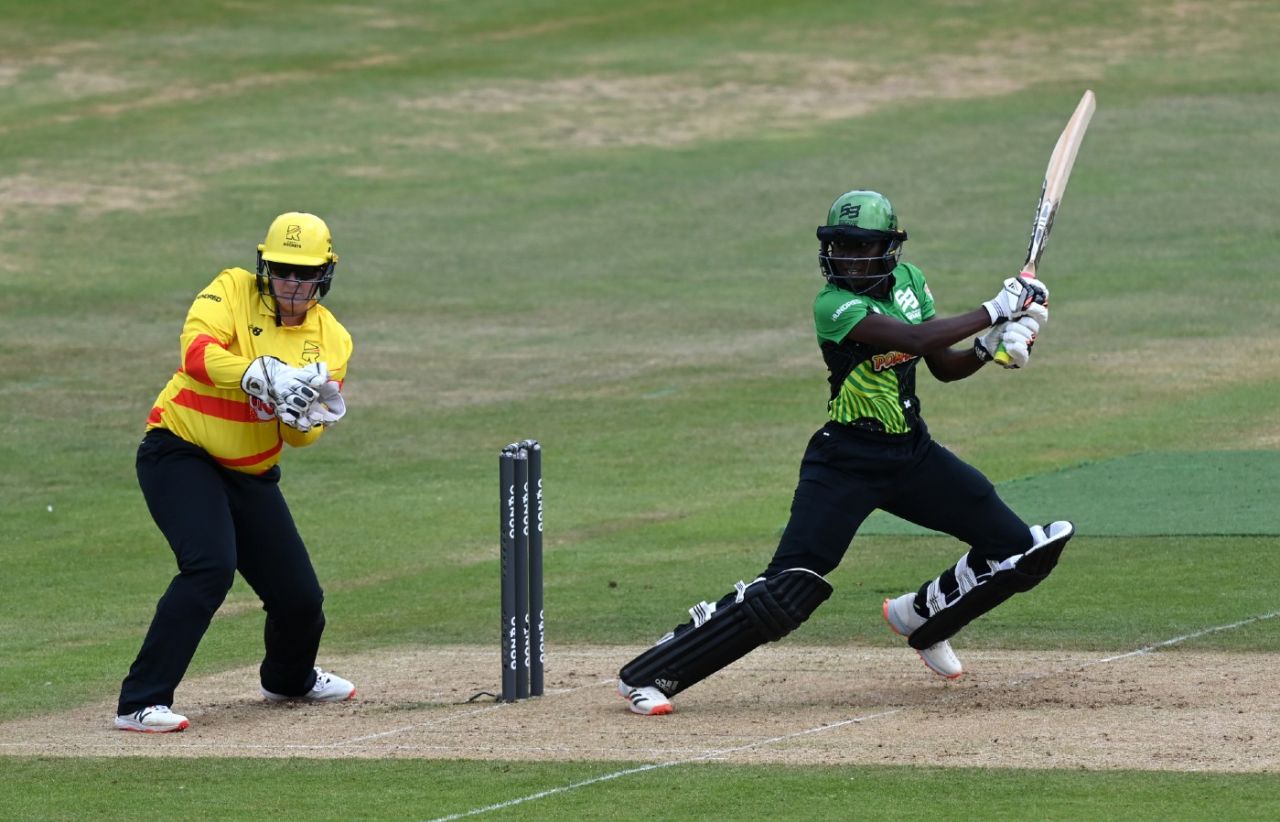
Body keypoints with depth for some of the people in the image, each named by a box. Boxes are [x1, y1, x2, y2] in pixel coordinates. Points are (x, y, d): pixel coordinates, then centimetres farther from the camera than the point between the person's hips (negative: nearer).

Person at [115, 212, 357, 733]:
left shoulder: (331, 339, 3)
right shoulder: (233, 291, -9)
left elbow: (303, 437, -3)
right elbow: (197, 352, -28)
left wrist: (303, 416, -27)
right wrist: (263, 376, -41)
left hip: (251, 475, 6)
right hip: (180, 455, -6)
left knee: (299, 595, 6)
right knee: (210, 566, -27)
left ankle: (290, 679, 42)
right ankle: (141, 704, -26)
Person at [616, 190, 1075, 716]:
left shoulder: (906, 280, 4)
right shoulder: (833, 305, -19)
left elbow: (944, 366, 9)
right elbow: (916, 339, -31)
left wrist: (990, 347, -11)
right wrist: (996, 310, -24)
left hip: (912, 454, 7)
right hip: (847, 463, -7)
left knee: (1024, 552, 2)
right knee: (785, 595, -17)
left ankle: (922, 617, 26)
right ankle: (647, 674, -8)